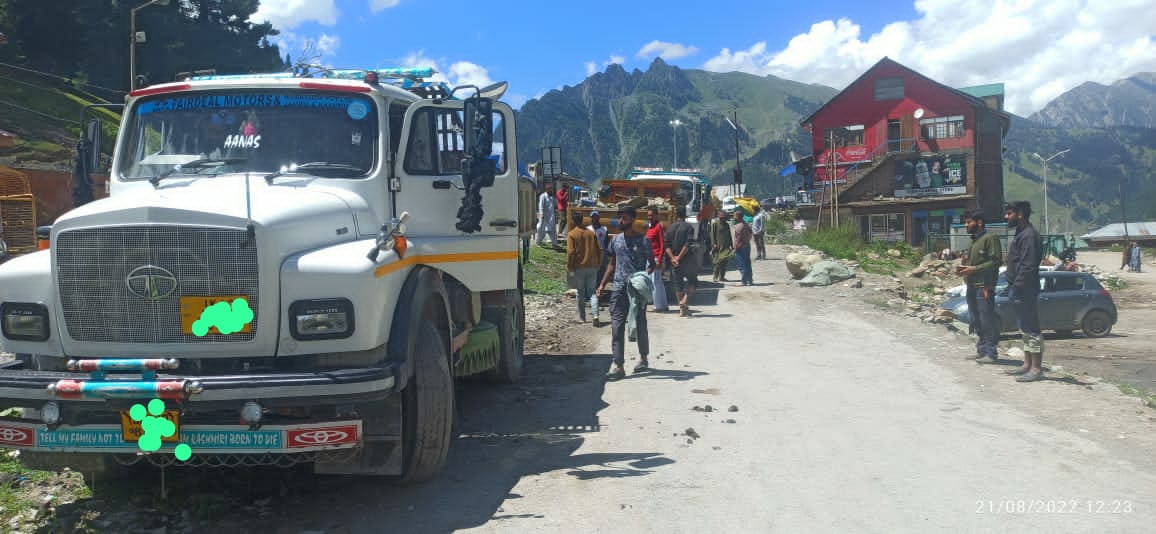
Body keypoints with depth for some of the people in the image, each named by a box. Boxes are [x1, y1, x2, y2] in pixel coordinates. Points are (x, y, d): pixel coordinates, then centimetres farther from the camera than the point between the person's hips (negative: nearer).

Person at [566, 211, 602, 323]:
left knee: (580, 293, 9)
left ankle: (582, 317, 13)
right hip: (592, 267, 3)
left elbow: (570, 252, -13)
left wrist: (569, 267, -3)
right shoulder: (591, 233, 7)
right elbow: (599, 250, 6)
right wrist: (598, 264, 15)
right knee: (592, 292, 7)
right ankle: (595, 313, -12)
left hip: (580, 267, -3)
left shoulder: (571, 234, -6)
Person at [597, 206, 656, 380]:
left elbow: (652, 263, 2)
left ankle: (643, 358, 30)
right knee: (617, 326, -6)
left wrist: (646, 275, -18)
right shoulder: (616, 239, 11)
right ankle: (618, 366, -7)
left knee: (640, 325, 9)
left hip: (637, 288, -3)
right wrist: (603, 284, 13)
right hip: (619, 287, 3)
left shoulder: (643, 240, -3)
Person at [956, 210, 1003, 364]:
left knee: (987, 321, -7)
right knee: (976, 321, 12)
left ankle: (991, 353, -4)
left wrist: (974, 269, -19)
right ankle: (982, 350, 19)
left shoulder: (990, 238, -8)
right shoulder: (974, 241, 20)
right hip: (972, 286, 9)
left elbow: (996, 261, -16)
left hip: (984, 287, -9)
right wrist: (964, 268, 9)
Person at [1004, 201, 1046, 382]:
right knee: (1025, 330, 15)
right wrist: (1011, 287, 16)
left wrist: (1016, 287, -22)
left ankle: (1036, 369, -3)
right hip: (1020, 292, 11)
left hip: (1025, 292, -11)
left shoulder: (1029, 235, -16)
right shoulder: (1020, 234, 17)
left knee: (1031, 330, -6)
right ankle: (1027, 365, 22)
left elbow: (1028, 267, -23)